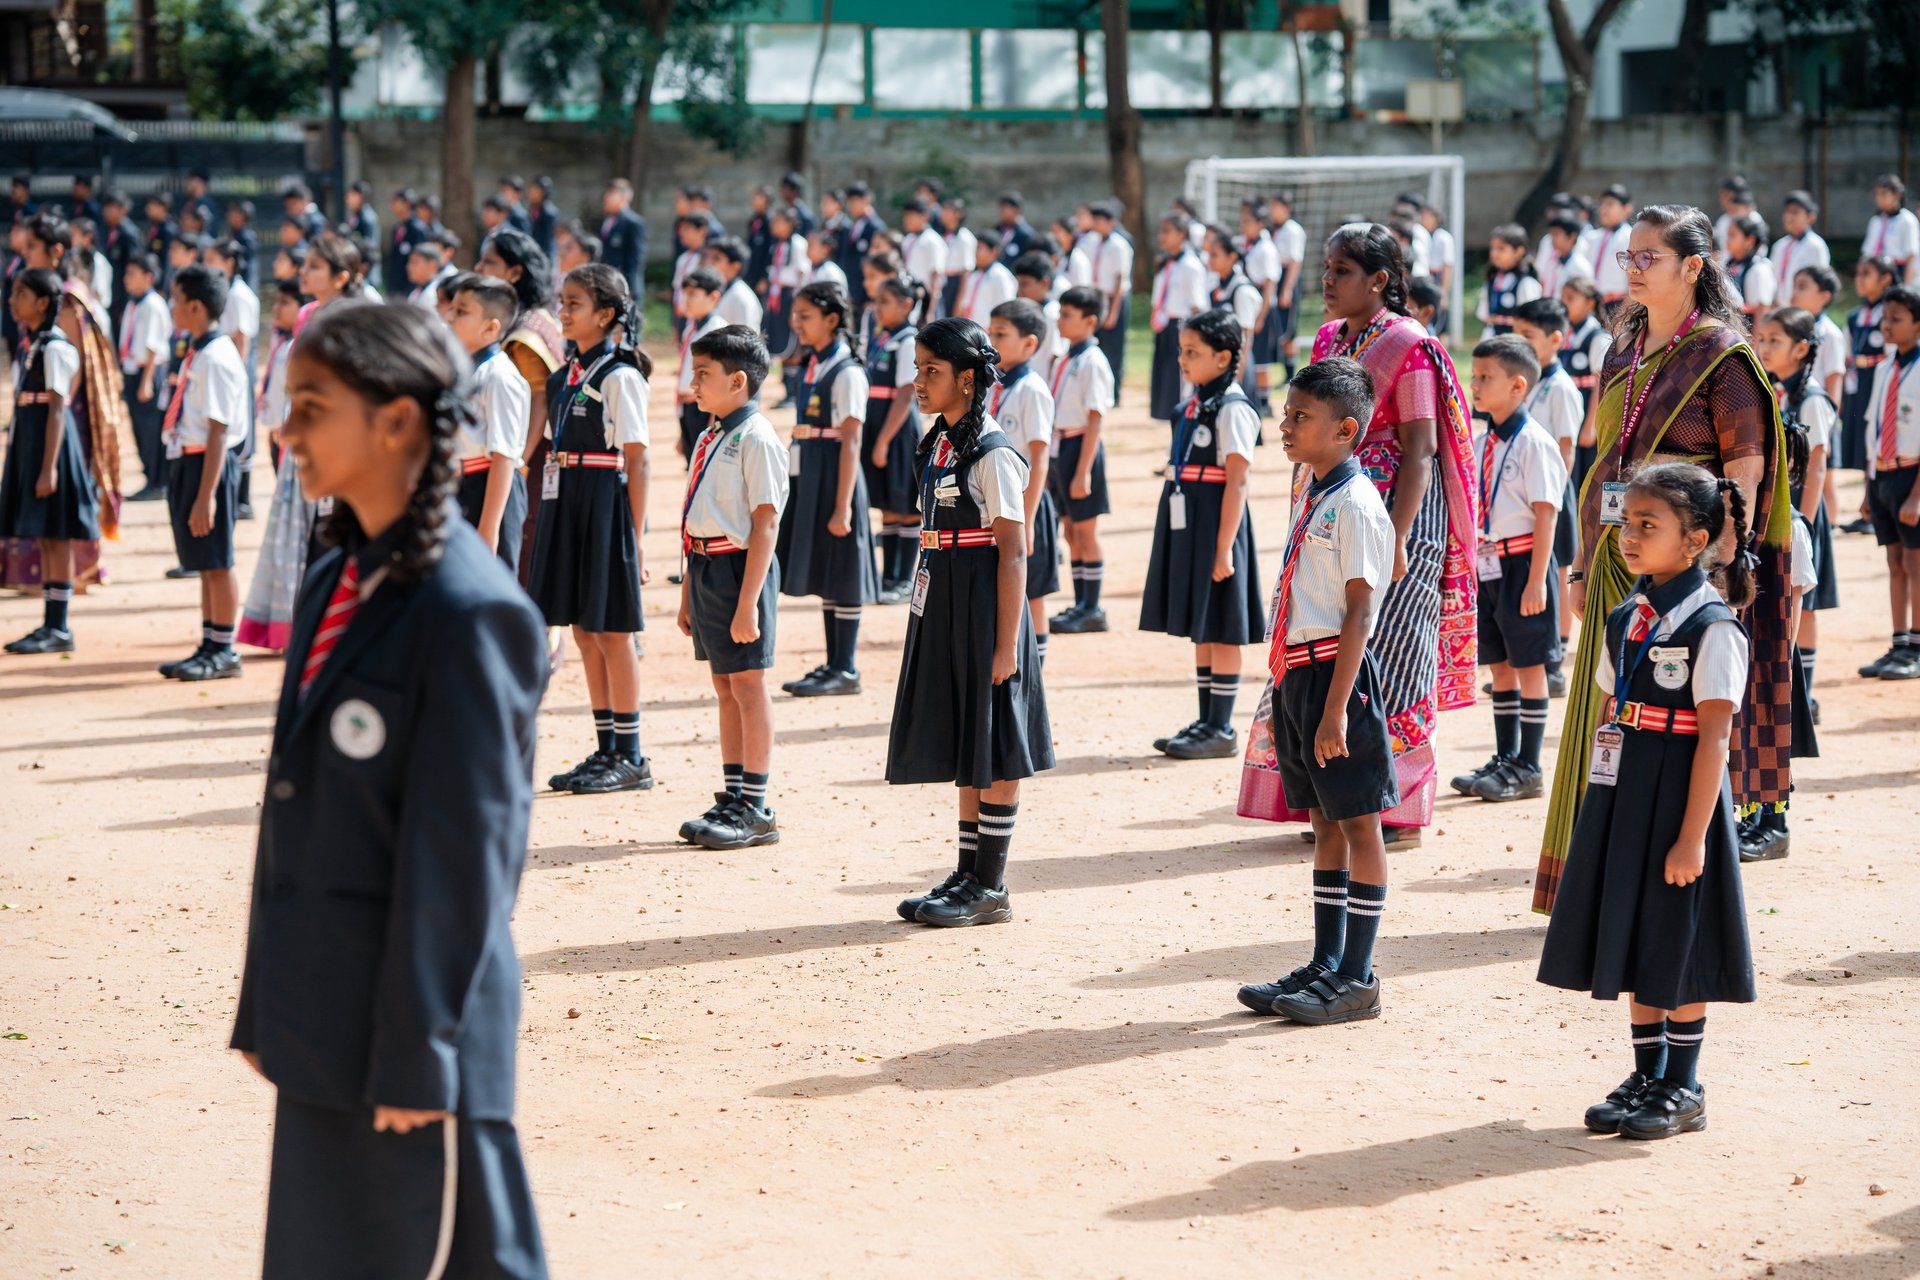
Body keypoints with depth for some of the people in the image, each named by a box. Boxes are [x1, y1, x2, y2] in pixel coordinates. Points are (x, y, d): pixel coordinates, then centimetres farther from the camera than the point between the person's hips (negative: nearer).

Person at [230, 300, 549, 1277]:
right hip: (319, 1016, 8)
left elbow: (459, 849, -17)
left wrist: (417, 1053, -15)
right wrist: (266, 1011, 13)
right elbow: (293, 812, 12)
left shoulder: (467, 611, -17)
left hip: (408, 1017, -8)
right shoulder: (334, 585, 9)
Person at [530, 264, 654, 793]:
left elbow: (636, 461, -12)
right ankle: (607, 750, 19)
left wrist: (635, 537, -15)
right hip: (564, 506, 8)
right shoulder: (564, 377, 12)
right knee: (584, 632, 11)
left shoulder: (619, 378, -10)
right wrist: (545, 523, 11)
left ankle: (631, 758, 6)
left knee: (612, 633, -2)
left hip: (605, 507, -8)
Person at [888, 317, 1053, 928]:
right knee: (962, 752, 14)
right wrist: (927, 622, 15)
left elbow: (1013, 553, -16)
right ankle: (967, 877, 21)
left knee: (993, 753, 0)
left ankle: (990, 889, 7)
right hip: (942, 610, 9)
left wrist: (1006, 644, -19)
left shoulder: (993, 456, -14)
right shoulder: (940, 445, 11)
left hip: (984, 611, -9)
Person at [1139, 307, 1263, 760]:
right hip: (1185, 525, 9)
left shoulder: (1232, 409, -14)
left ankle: (1222, 731, 5)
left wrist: (1224, 549, -20)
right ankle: (1207, 722, 21)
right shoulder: (1195, 404, 12)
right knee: (1198, 629, 13)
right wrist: (1176, 538, 16)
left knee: (1220, 629, -1)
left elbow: (1236, 483, -17)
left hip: (1215, 526, -9)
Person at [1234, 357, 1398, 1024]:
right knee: (1325, 821, 14)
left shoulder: (1355, 505, -14)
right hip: (1296, 670, 9)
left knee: (1358, 821, -1)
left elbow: (1358, 612, -18)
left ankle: (1357, 979, 4)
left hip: (1337, 671, -9)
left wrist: (1335, 707, -21)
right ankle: (1325, 965, 21)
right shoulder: (1310, 499, 14)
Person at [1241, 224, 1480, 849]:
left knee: (1380, 663, -5)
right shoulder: (1329, 339, 11)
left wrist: (1397, 538, -21)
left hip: (1393, 516, -8)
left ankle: (1399, 813, 3)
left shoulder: (1408, 346, -11)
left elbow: (1420, 449, -15)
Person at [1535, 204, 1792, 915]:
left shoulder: (1722, 353, -7)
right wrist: (1585, 561, 13)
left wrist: (1719, 565, -19)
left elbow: (1746, 465, -11)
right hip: (1618, 561, 7)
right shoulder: (1623, 352, 14)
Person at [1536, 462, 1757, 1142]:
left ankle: (1683, 1090, 14)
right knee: (1632, 941, 12)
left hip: (1679, 803, -7)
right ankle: (1647, 1077, 24)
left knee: (1677, 946, 2)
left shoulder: (1711, 627, -13)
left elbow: (1713, 737, -16)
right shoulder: (1624, 620, 8)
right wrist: (1600, 810, 10)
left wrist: (1692, 836, -19)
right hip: (1620, 802, 7)